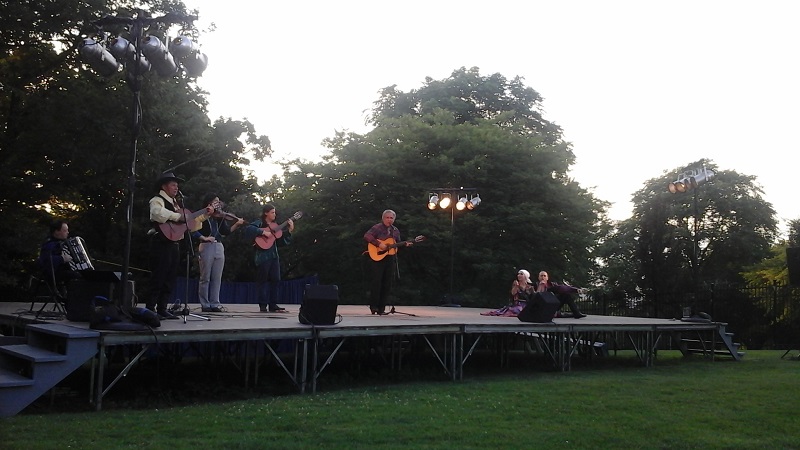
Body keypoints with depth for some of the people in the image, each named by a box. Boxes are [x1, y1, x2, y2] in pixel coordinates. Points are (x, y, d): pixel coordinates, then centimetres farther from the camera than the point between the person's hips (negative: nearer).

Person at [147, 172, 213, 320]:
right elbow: (159, 213, -29)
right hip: (162, 243, -9)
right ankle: (150, 309, -3)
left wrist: (205, 213, 19)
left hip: (174, 244, 9)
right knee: (158, 277, -8)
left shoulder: (175, 203, 21)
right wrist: (178, 216, -21)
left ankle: (162, 309, 14)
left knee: (170, 278, 9)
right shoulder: (157, 200, -5)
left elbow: (189, 219, 24)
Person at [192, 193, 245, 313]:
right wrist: (204, 238, -19)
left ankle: (215, 304, 8)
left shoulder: (219, 217, 15)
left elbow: (226, 231, 7)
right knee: (205, 278, 0)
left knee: (217, 278, 4)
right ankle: (205, 305, 4)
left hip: (219, 248, 5)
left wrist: (237, 224, -5)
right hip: (206, 247, -5)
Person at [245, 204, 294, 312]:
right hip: (263, 255, -7)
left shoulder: (275, 226, 17)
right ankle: (263, 305, 2)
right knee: (263, 280, -2)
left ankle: (273, 305, 10)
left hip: (274, 255, 7)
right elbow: (249, 229, -22)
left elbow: (281, 241, 16)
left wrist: (289, 230, 6)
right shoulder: (259, 223, -3)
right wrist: (263, 232, -24)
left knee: (275, 279, 5)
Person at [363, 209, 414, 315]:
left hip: (391, 258, 6)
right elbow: (367, 236, -17)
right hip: (378, 257, -6)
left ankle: (381, 309, 9)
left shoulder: (395, 230, 16)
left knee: (387, 284, 4)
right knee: (376, 281, -7)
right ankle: (373, 306, 3)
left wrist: (405, 244, 2)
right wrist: (379, 244, -23)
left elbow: (398, 244, 23)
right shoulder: (377, 227, -5)